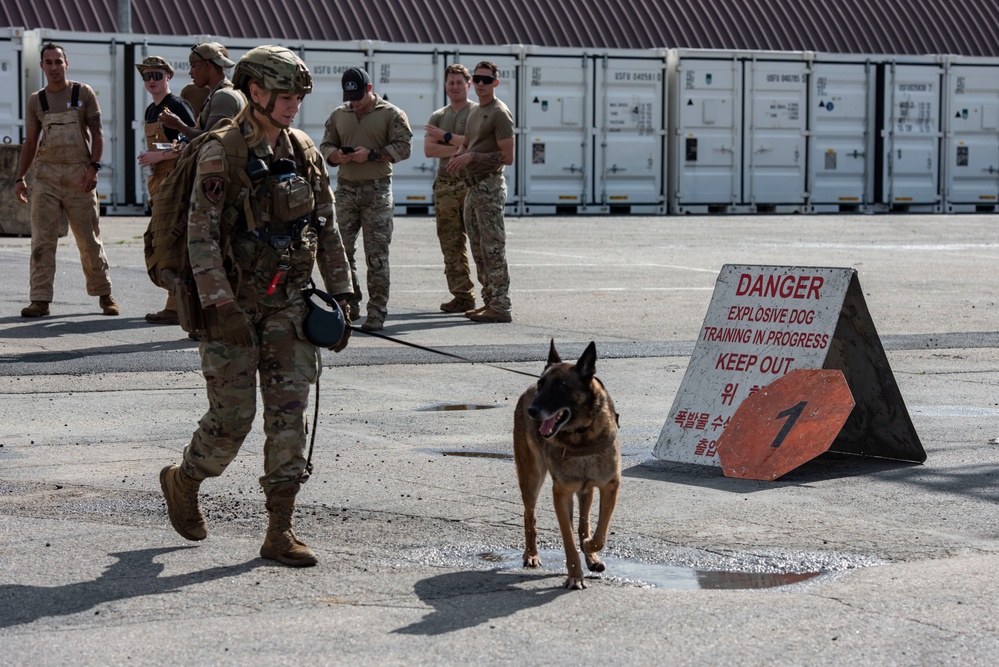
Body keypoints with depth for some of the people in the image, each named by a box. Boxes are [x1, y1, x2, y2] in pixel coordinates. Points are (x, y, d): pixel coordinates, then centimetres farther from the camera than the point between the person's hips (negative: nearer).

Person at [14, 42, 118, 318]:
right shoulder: (36, 100, 10)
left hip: (79, 174, -1)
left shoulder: (83, 93, 4)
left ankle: (104, 294, 16)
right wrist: (20, 177, 7)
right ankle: (40, 300, -5)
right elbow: (30, 142, 14)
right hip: (46, 174, 2)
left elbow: (97, 132, 1)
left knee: (90, 240, 3)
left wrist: (94, 166, -11)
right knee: (42, 240, -5)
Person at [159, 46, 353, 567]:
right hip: (234, 303, -5)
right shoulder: (221, 153, -11)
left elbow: (327, 231, 13)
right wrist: (220, 306, -22)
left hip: (287, 302, 5)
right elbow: (201, 235, -15)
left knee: (289, 413, -1)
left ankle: (279, 532, 3)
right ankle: (182, 481, 28)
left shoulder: (304, 152, 7)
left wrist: (340, 297, 8)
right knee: (232, 416, -2)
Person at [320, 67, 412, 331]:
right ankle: (349, 304, 16)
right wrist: (337, 155, -7)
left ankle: (377, 312, -2)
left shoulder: (392, 114, 1)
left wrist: (371, 154, -16)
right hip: (345, 188, 4)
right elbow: (325, 146, 17)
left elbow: (404, 147, -5)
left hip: (377, 190, -4)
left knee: (377, 254, -5)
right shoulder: (338, 115, 14)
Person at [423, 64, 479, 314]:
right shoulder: (438, 116, 17)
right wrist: (461, 148, -9)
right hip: (445, 184, 5)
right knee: (451, 245, 1)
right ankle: (463, 296, 4)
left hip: (472, 183, -5)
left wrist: (446, 137, -8)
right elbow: (428, 149, 3)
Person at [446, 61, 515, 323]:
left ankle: (500, 307, -10)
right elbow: (465, 144, 31)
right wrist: (458, 156, 7)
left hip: (489, 186, -10)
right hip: (472, 186, 10)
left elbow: (507, 157, -16)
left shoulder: (500, 113, -10)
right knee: (479, 249, 12)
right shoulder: (474, 113, 18)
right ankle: (489, 302, 18)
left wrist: (471, 157, -17)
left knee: (493, 248, -10)